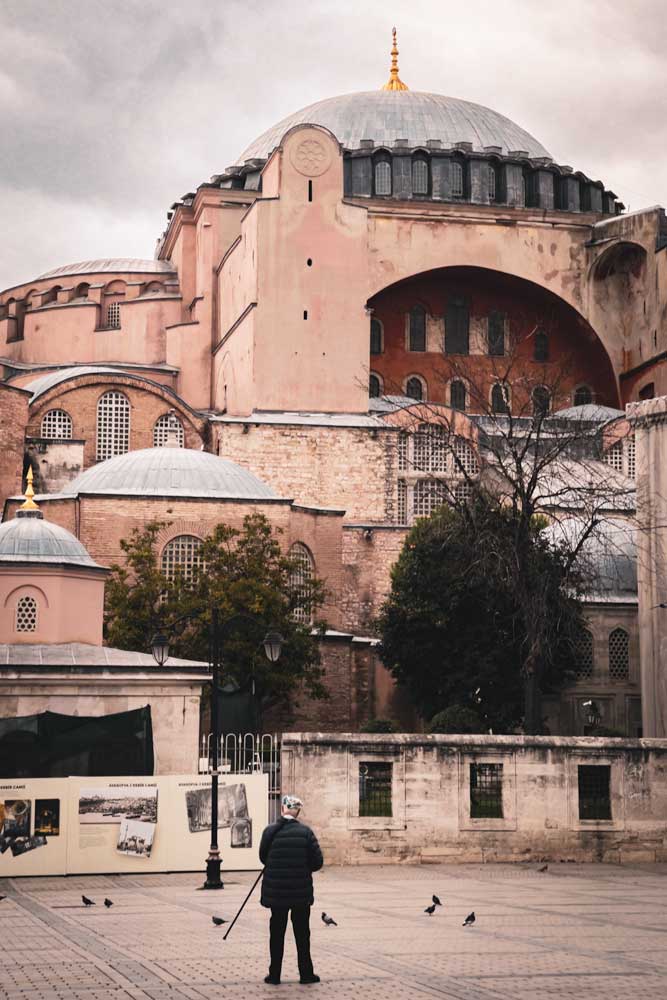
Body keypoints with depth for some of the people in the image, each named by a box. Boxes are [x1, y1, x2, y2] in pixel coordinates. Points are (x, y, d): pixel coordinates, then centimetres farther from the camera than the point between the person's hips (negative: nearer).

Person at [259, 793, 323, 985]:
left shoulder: (270, 831, -9)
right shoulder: (305, 832, -9)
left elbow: (263, 858, 3)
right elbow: (317, 862, -7)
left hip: (276, 891, 0)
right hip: (301, 891, 0)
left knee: (277, 932, 11)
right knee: (302, 932, 12)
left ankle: (274, 975, 14)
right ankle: (306, 974, 16)